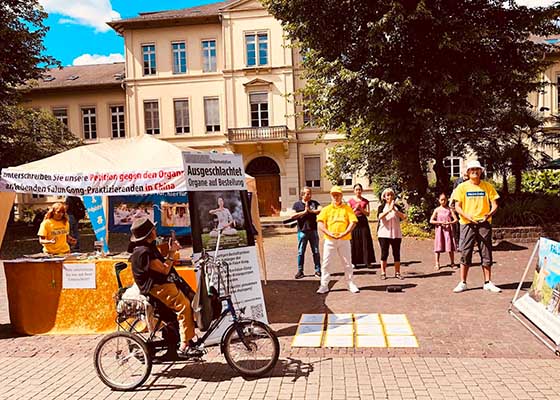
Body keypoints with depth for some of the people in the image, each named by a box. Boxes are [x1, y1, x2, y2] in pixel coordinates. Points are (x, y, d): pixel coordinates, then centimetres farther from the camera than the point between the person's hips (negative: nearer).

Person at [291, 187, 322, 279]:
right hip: (302, 231, -1)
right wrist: (304, 212, -13)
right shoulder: (297, 204, 1)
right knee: (301, 252, 4)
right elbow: (292, 216, -10)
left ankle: (318, 270, 16)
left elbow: (321, 210, -8)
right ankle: (300, 271, 13)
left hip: (313, 230, 1)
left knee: (316, 251, 7)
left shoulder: (314, 203, 6)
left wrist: (311, 211, -15)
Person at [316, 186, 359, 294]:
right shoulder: (326, 209, 8)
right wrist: (329, 233, -16)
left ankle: (350, 284, 19)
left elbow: (353, 222, -3)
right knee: (326, 263, 1)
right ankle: (324, 286, 8)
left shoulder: (347, 208, 7)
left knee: (347, 263, 7)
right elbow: (320, 224, -2)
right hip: (329, 240, 0)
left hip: (344, 240, 0)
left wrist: (344, 233, -16)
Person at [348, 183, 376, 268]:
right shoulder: (350, 201, 5)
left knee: (366, 241, -2)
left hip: (363, 222, 1)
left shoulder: (365, 201, 8)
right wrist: (355, 209, -14)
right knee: (354, 242, -1)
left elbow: (368, 213, 1)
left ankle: (368, 261, 1)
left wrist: (361, 209, -13)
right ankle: (354, 262, 4)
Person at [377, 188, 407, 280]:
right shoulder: (381, 207, 4)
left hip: (396, 234, 2)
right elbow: (380, 216, -16)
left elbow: (404, 217, -7)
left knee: (396, 253, 4)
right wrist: (389, 209, -26)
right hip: (384, 234, -2)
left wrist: (395, 210, -19)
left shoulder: (397, 207, 9)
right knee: (384, 253, 1)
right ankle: (383, 273, 8)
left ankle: (397, 272, 12)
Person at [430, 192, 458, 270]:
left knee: (450, 247, -1)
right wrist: (440, 222, -13)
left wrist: (449, 223, -18)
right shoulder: (437, 210, 4)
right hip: (439, 230, 0)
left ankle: (452, 263, 11)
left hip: (448, 230, 0)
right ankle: (437, 264, 7)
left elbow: (456, 220, 0)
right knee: (438, 247, -1)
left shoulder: (449, 209, 5)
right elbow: (431, 221, 0)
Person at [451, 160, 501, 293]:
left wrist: (489, 214, -16)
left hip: (484, 223, 1)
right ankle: (463, 283, 7)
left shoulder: (488, 186, 7)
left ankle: (487, 283, 14)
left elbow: (495, 205, 5)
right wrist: (468, 216, -17)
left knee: (487, 253, 4)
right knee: (465, 253, 0)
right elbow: (457, 207, 0)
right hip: (467, 224, -1)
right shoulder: (462, 187, 4)